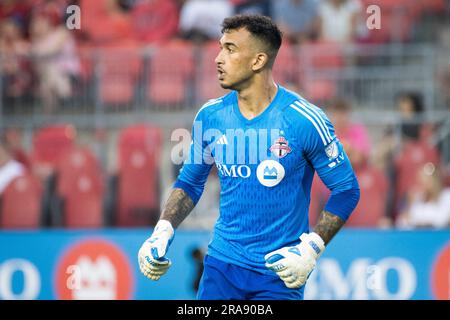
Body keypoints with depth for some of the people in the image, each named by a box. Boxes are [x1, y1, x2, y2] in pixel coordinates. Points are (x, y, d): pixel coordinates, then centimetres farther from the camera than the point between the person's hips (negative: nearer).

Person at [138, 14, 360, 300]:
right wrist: (163, 231, -1)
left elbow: (346, 189, -6)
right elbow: (190, 182, 14)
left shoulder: (304, 120, -13)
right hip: (222, 263, 3)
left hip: (280, 273, -3)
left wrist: (311, 249, -16)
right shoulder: (211, 116, 0)